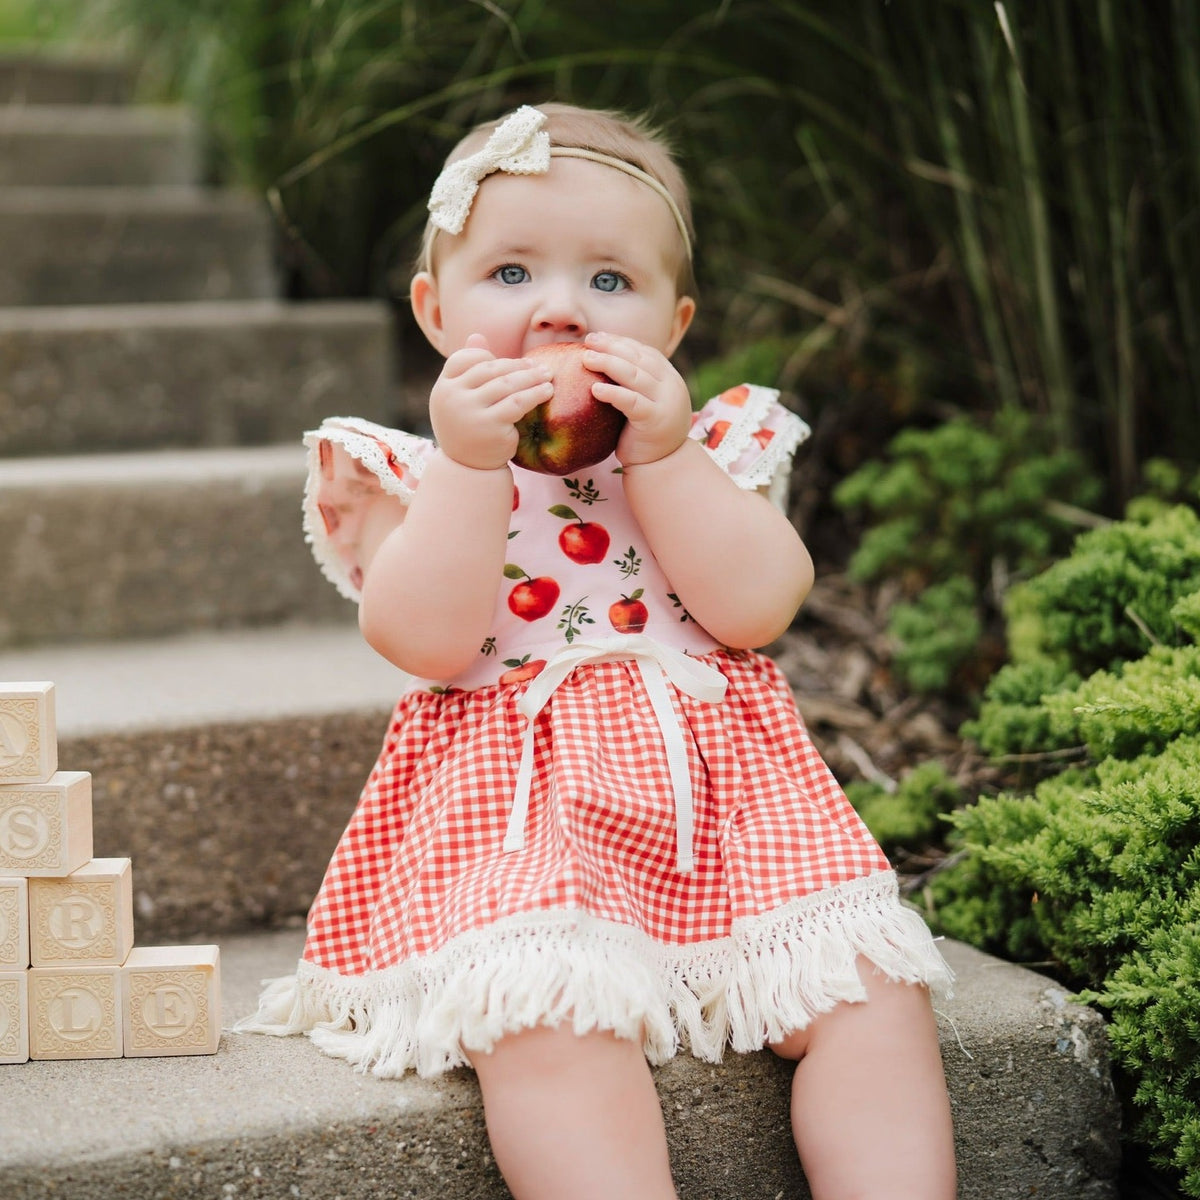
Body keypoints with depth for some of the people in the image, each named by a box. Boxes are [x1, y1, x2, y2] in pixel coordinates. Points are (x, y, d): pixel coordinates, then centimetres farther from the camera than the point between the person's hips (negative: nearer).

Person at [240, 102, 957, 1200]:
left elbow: (755, 608, -4)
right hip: (516, 809, -3)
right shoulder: (417, 471, 7)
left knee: (870, 985, -17)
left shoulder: (716, 450, 13)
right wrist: (468, 463, -15)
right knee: (549, 1017, -31)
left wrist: (663, 453, -10)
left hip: (720, 790, 3)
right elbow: (427, 642, -10)